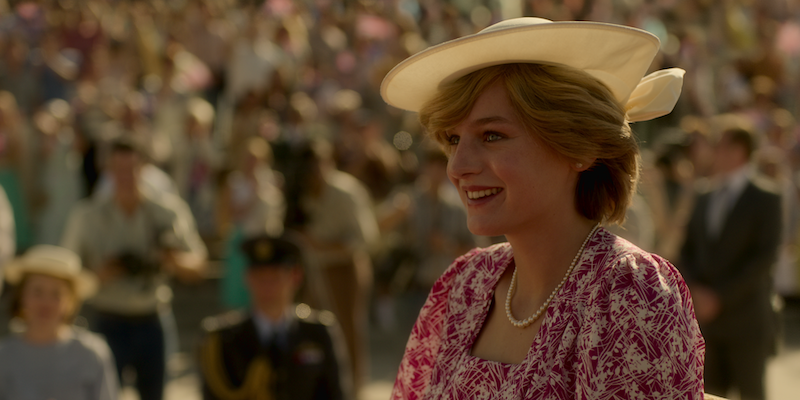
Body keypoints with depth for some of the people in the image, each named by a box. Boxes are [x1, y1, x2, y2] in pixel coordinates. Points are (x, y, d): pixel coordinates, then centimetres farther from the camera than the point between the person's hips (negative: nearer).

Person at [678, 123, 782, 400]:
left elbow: (766, 257, -12)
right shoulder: (705, 199, 14)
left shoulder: (765, 198, -4)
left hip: (747, 318, -5)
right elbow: (687, 251, 14)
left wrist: (720, 296, -15)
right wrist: (696, 290, -5)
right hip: (706, 316, 5)